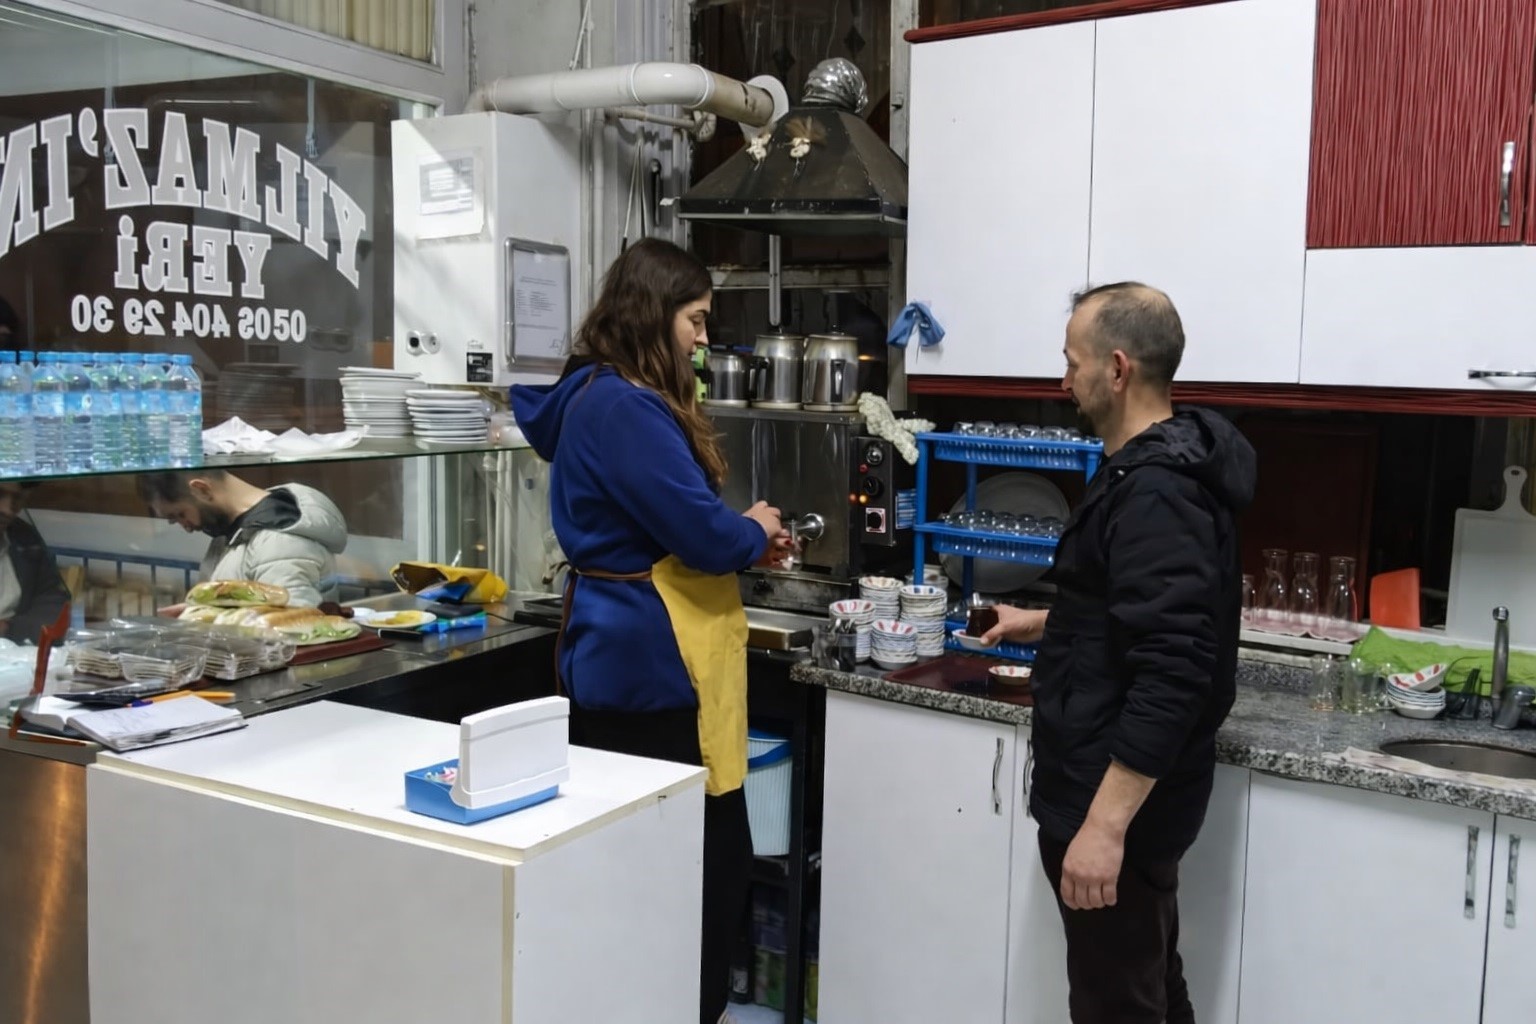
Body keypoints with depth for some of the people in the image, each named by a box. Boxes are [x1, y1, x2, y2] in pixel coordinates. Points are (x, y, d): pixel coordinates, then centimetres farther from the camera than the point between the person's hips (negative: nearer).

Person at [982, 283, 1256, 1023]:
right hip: (1121, 796, 10)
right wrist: (1047, 625, 27)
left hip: (1117, 805, -10)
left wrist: (1104, 825, -28)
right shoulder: (1154, 470, 9)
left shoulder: (1155, 495, -23)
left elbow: (1172, 677, -29)